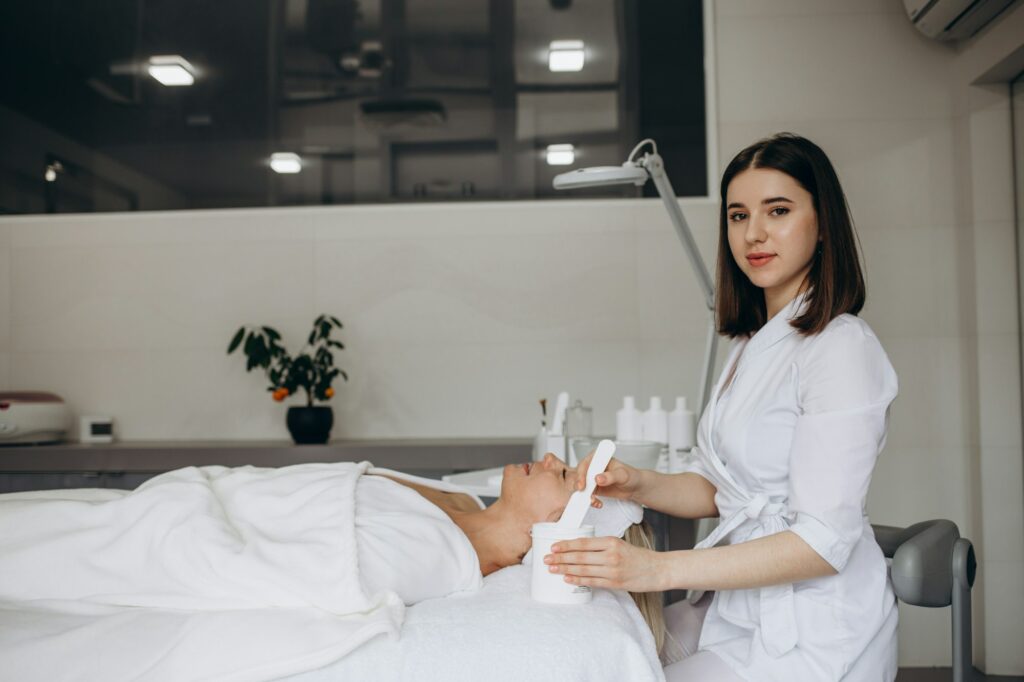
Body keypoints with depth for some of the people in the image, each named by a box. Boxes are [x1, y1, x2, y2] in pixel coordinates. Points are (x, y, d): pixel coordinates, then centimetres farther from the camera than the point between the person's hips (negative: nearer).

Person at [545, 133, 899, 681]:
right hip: (737, 610, 8)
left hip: (809, 636, -7)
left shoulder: (841, 348, -18)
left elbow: (824, 541, -23)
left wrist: (657, 569, -28)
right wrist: (639, 486, -10)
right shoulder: (754, 345, 11)